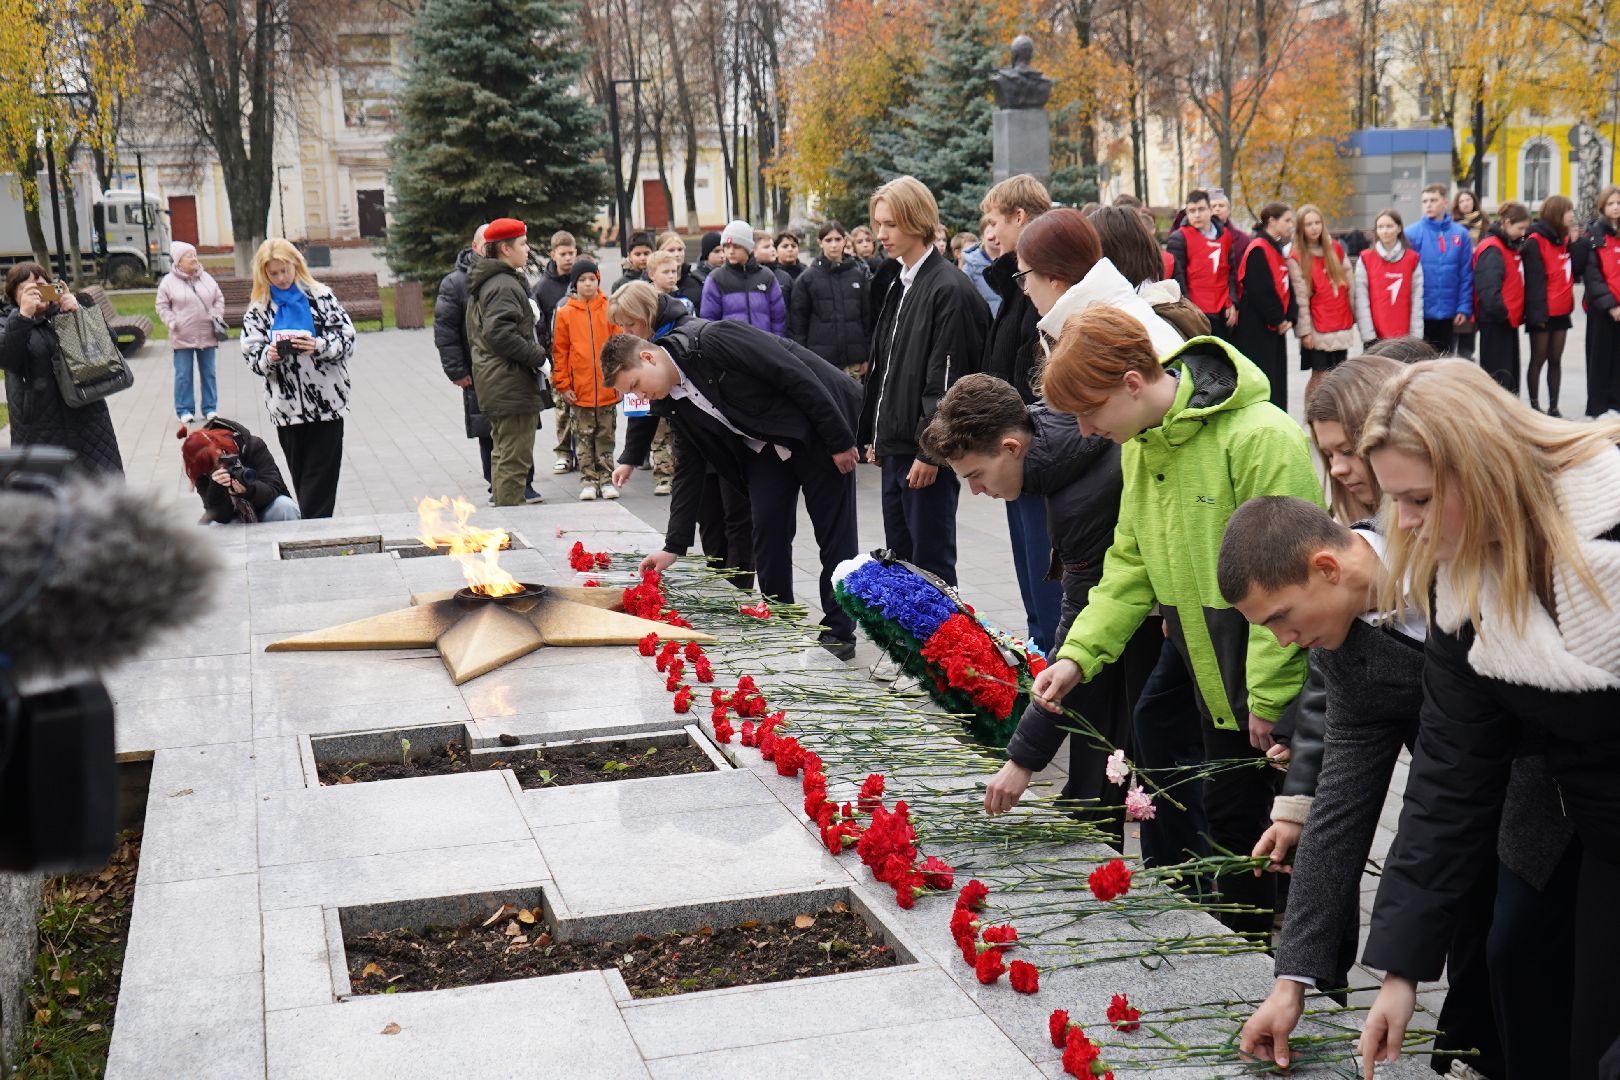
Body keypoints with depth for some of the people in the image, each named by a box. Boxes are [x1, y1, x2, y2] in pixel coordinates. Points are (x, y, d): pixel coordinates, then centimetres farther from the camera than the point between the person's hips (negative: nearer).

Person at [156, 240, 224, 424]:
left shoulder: (206, 278, 6)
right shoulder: (169, 281, -3)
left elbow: (219, 299, 14)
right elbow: (162, 306, 1)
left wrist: (217, 316, 1)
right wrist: (173, 323, -10)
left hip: (207, 336, 3)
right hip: (182, 338, -3)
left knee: (208, 373, 9)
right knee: (183, 375, 2)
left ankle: (210, 408, 18)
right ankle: (185, 410, 9)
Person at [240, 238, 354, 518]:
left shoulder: (320, 295, 2)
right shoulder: (258, 308, 8)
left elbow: (347, 339, -2)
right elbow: (251, 355, 4)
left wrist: (318, 345, -19)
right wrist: (269, 356, -18)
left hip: (326, 401, -2)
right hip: (286, 406, 2)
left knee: (321, 475, -4)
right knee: (299, 474, 9)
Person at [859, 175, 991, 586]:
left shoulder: (949, 288, -13)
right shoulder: (894, 283, 14)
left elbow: (946, 378, -17)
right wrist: (874, 436, 17)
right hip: (894, 444, 9)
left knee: (931, 562, -2)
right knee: (898, 559, 15)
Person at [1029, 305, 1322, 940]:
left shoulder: (1260, 437, -24)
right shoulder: (1140, 443, 4)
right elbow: (1132, 562, 9)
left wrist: (1269, 695, -20)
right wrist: (1078, 654, -2)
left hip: (1285, 693, -8)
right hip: (1219, 680, 8)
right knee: (1229, 815, 17)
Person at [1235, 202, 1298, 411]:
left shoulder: (1276, 249, 17)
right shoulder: (1259, 250, -13)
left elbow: (1286, 287, 16)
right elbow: (1259, 291, -20)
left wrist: (1289, 318, 1)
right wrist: (1278, 319, -13)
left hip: (1275, 329, 10)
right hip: (1257, 329, -10)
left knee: (1277, 381, 12)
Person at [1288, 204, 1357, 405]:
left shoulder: (1335, 249, 10)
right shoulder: (1296, 258, -6)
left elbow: (1349, 285, 14)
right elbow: (1300, 298, -10)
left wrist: (1353, 314, 12)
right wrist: (1305, 331, -12)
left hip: (1342, 326, 5)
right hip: (1318, 330, -5)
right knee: (1320, 376, -5)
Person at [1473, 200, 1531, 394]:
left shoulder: (1511, 246, 15)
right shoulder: (1492, 249, -15)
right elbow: (1488, 288, -24)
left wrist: (1518, 314, 12)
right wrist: (1501, 312, -19)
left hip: (1509, 319, 10)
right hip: (1495, 321, -10)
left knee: (1511, 372, 15)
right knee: (1497, 374, -5)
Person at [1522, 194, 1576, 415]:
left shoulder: (1564, 239, 11)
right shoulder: (1535, 241, -12)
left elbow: (1573, 272, 7)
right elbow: (1534, 280, -16)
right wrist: (1538, 312, -18)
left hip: (1561, 311, 7)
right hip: (1542, 312, -7)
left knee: (1555, 359, 8)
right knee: (1539, 359, 1)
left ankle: (1553, 407, 12)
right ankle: (1535, 407, 8)